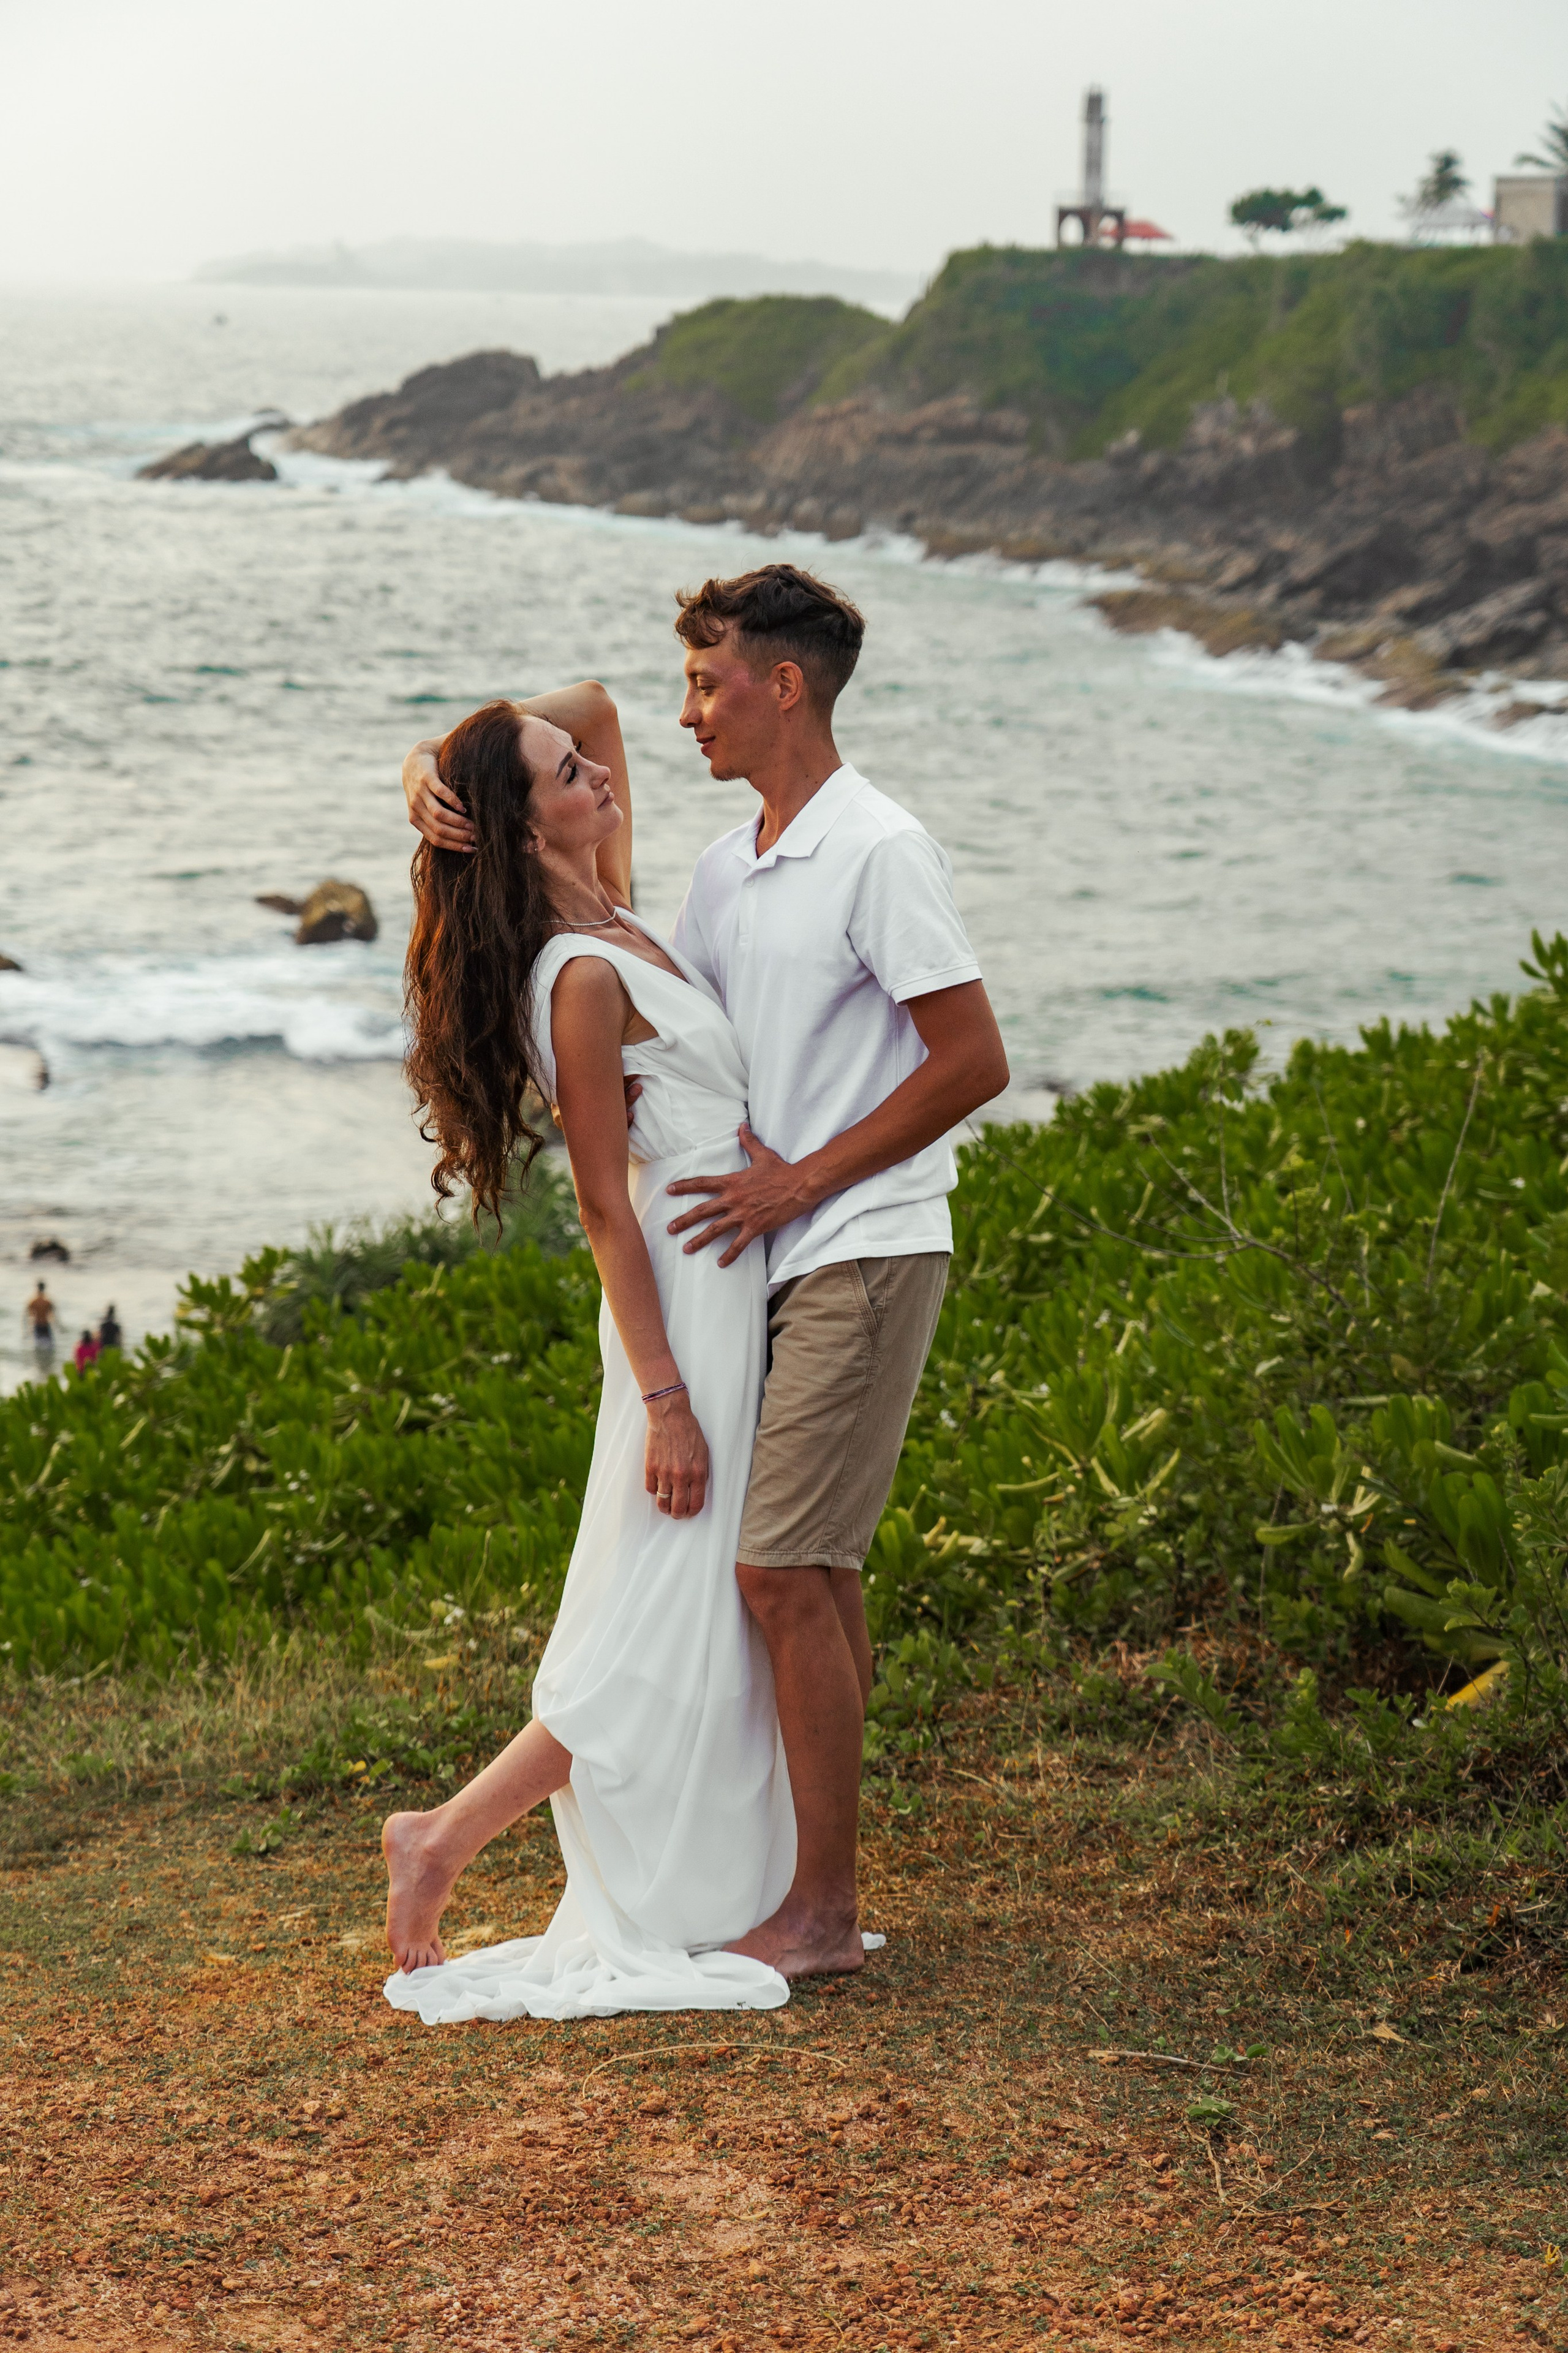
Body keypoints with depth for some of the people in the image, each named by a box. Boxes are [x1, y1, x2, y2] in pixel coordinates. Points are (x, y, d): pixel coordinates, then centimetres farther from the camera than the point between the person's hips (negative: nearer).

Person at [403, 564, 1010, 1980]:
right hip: (785, 1263, 9)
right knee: (811, 1572, 11)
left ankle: (822, 1913, -3)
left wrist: (801, 1180, -14)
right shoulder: (729, 872, 15)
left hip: (863, 1255, -9)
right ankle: (813, 1886, 17)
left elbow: (975, 1061, -14)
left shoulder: (881, 853, -12)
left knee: (782, 1571, -10)